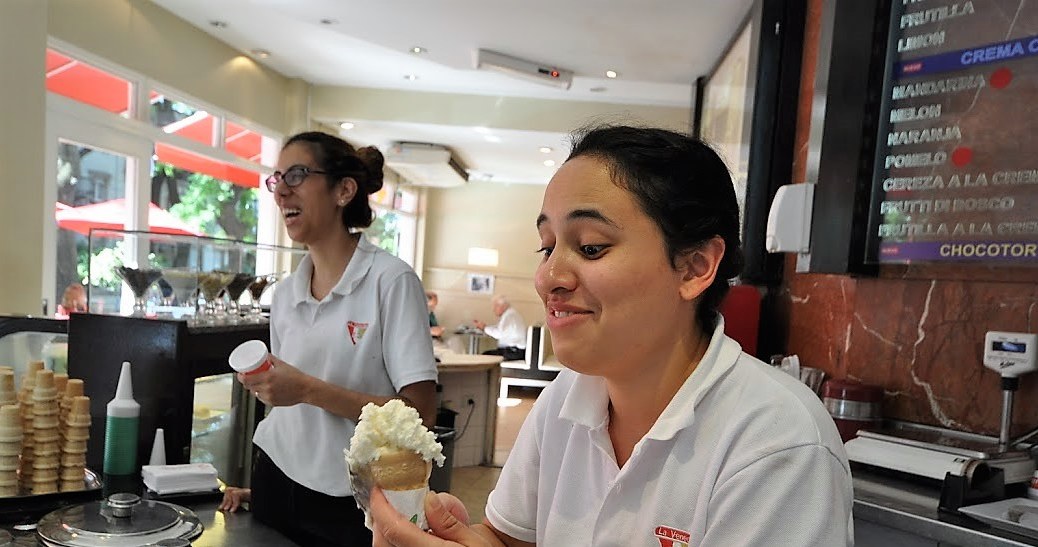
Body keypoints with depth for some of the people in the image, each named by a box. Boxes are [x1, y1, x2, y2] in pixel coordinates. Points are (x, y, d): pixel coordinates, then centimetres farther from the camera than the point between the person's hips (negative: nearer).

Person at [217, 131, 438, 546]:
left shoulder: (390, 280, -15)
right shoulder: (285, 293, 4)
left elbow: (420, 411, -20)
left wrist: (309, 390, -23)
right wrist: (259, 486, 13)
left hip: (348, 505, -5)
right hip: (277, 485, 5)